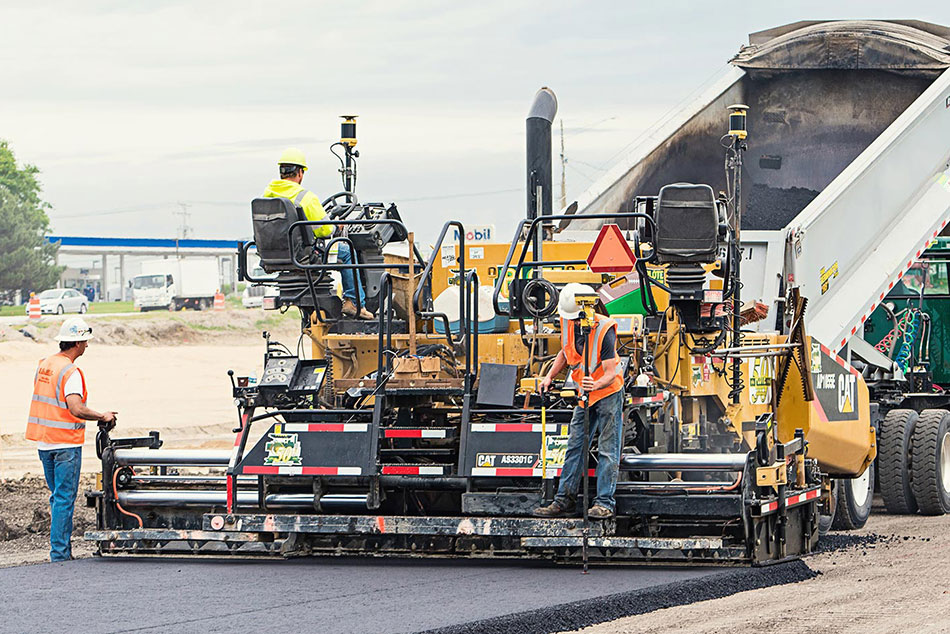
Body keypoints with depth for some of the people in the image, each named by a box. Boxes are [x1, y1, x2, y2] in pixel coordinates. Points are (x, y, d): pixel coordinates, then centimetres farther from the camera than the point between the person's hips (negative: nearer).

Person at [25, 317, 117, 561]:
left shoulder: (44, 365, 8)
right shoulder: (70, 372, -18)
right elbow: (76, 409, -29)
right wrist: (103, 417, -16)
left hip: (43, 441, 8)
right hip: (66, 442, -8)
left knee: (58, 496, 17)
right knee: (64, 498, -3)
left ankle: (63, 549, 20)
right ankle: (59, 552, -3)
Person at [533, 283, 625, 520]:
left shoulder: (604, 330, -24)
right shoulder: (568, 323, -3)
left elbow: (610, 373, -25)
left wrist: (596, 384, -44)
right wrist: (549, 376, 7)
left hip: (609, 392, -7)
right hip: (585, 394, 7)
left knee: (607, 449, -6)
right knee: (574, 447, 6)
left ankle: (605, 503, -4)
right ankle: (564, 500, 10)